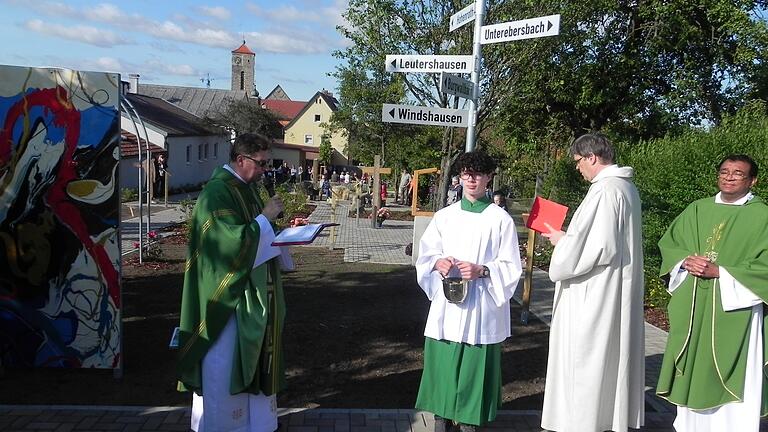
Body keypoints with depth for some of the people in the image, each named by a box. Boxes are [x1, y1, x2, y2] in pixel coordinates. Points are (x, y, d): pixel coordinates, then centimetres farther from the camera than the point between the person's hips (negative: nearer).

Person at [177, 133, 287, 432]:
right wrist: (265, 217, -18)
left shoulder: (246, 187, 10)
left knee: (249, 351, 16)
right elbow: (232, 241, -25)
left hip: (251, 287, 9)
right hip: (227, 288, -9)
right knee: (224, 357, 2)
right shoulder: (217, 193, -18)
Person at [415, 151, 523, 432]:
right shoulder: (444, 216, 6)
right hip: (447, 306, 3)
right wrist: (438, 262, -11)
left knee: (475, 364, 1)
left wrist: (482, 271, -18)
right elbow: (425, 255, 11)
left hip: (481, 307, -2)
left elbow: (511, 267, -1)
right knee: (442, 363, 6)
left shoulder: (500, 219, -2)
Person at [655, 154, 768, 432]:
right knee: (692, 371, 10)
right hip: (692, 308, 4)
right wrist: (686, 261, -8)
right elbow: (668, 242, 12)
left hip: (734, 309, -4)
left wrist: (719, 271, -16)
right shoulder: (698, 209, 11)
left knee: (731, 376, -2)